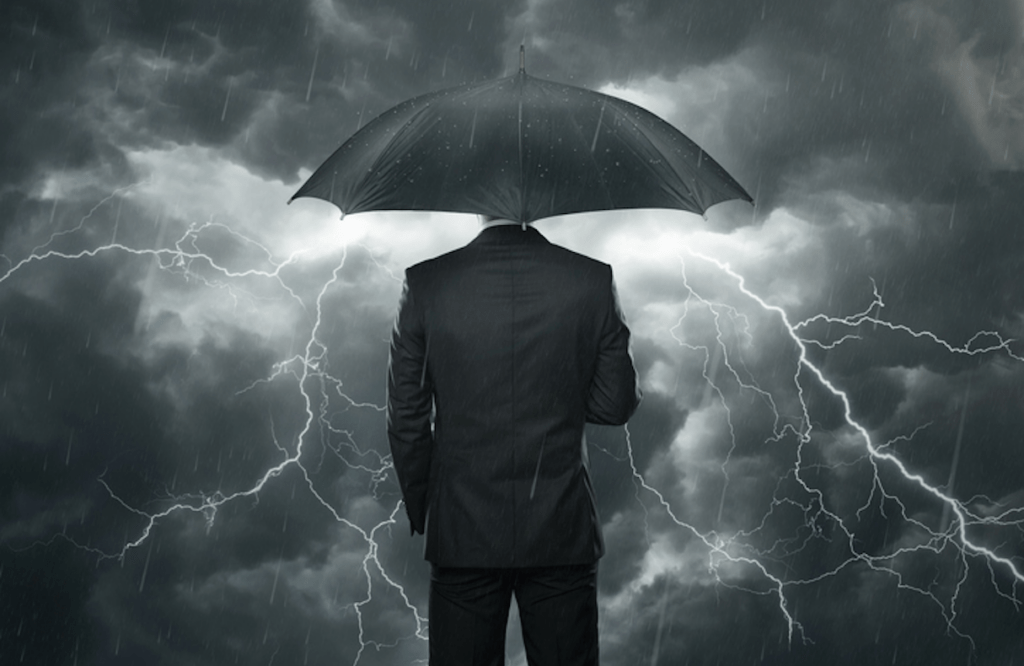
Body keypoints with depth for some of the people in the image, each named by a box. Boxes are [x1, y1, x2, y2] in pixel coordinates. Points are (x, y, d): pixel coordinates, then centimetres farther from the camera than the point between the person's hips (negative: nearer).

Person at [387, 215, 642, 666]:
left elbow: (406, 422, -3)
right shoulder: (593, 280, -8)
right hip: (562, 531, 0)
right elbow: (616, 404, -1)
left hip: (462, 532, 0)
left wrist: (421, 514, 9)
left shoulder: (424, 285, -8)